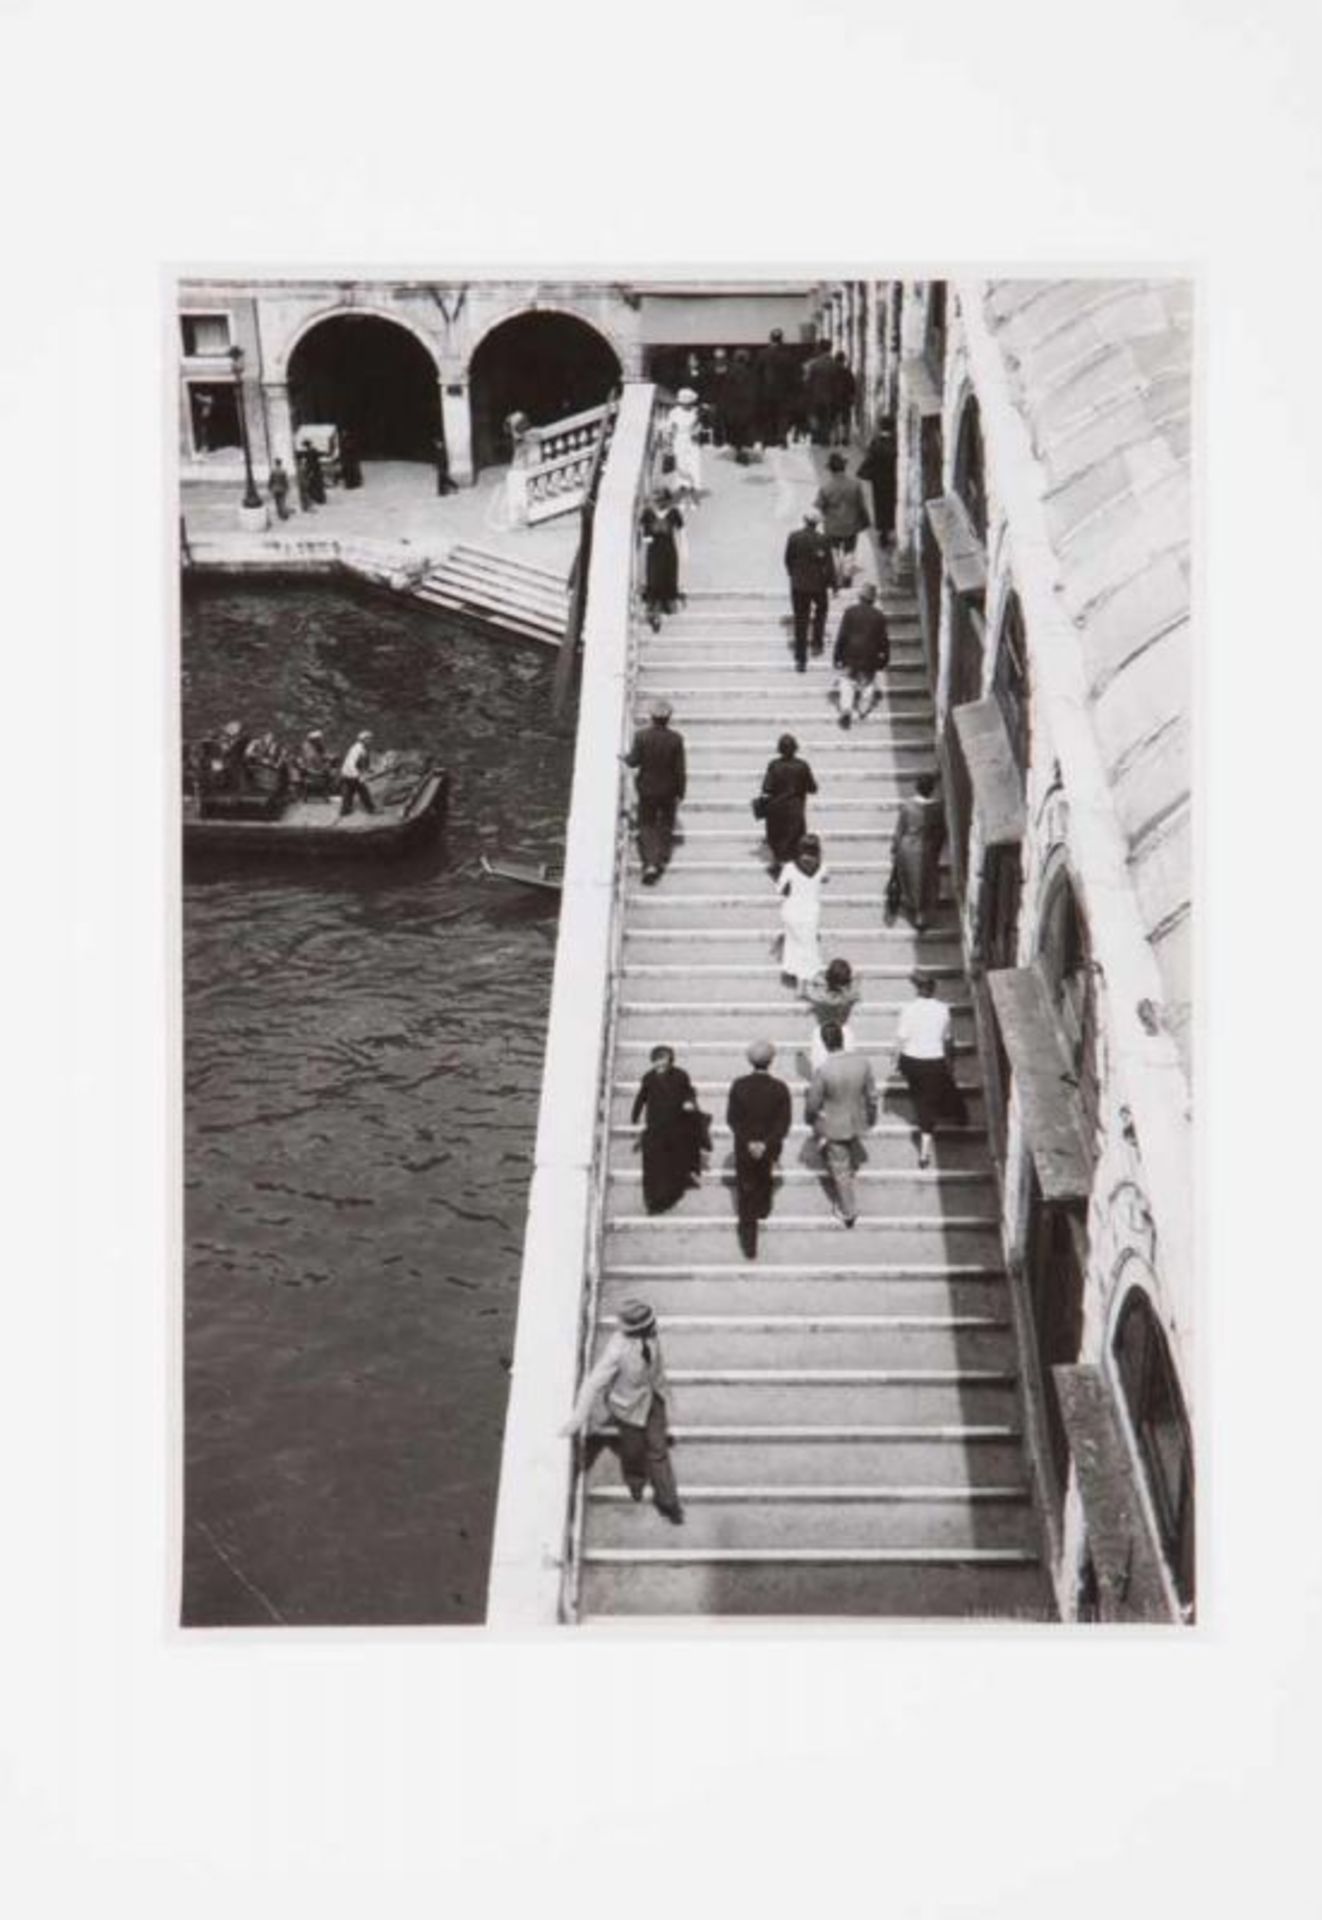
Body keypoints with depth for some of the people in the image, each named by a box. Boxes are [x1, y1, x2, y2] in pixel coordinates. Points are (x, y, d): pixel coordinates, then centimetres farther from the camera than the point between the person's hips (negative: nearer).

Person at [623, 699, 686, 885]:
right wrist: (680, 793, -2)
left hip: (647, 789, 0)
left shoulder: (641, 736, -15)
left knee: (646, 825, 9)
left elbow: (634, 761, -13)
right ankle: (662, 860, 27)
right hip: (669, 790, 0)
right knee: (666, 824, 21)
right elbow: (680, 769, -11)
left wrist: (624, 757, 10)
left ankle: (650, 864, -8)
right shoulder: (676, 739, -14)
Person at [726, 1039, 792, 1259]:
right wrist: (766, 1144, -15)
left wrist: (748, 1142, -11)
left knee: (746, 1192, 9)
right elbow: (784, 1122, -17)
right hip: (769, 1148, 1)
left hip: (744, 1149, -1)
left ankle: (749, 1245, 7)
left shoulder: (738, 1086, -17)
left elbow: (732, 1119, -13)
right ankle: (762, 1210, 58)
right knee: (765, 1179, 32)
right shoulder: (780, 1088, -18)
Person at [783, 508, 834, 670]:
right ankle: (817, 643, 25)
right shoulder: (823, 540, -15)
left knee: (800, 622, 7)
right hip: (818, 584, -1)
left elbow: (788, 560, 1)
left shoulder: (793, 537, -9)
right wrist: (831, 584, 2)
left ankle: (800, 660, 6)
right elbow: (828, 565, -11)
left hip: (798, 585, 1)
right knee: (821, 609, 29)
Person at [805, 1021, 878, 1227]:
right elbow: (871, 1095, -5)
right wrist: (871, 1118, 14)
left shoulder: (823, 1071, -31)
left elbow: (812, 1103, -17)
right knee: (851, 1161, 32)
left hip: (833, 1127, -4)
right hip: (857, 1123, 4)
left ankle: (848, 1213, 32)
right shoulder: (863, 1063, -19)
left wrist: (810, 1119, 6)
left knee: (840, 1169, 16)